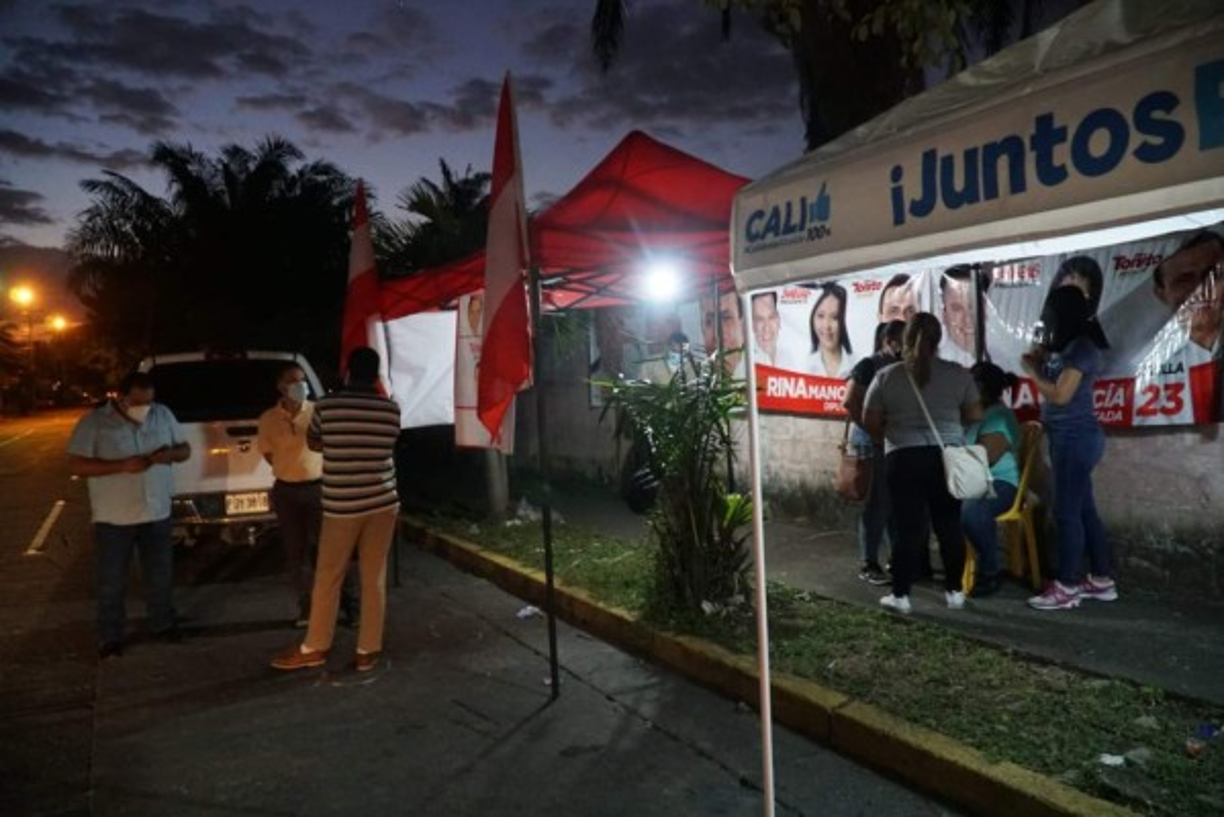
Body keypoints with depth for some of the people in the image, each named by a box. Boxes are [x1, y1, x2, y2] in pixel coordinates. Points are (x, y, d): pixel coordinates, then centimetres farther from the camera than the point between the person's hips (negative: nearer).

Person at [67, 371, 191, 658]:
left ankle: (163, 624, 31)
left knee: (161, 576, 14)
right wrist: (122, 466, -26)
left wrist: (171, 454, -15)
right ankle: (110, 637, 20)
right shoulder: (94, 422, -10)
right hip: (114, 519, -3)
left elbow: (185, 449, 9)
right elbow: (76, 465, -14)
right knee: (112, 581, 7)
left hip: (158, 514, 4)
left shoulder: (163, 414, 2)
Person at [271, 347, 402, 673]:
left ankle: (315, 647, 22)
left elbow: (313, 442, 11)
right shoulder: (391, 409, -1)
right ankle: (368, 650, 14)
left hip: (342, 505, -2)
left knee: (328, 578, 11)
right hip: (383, 502, 2)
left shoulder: (326, 405, -5)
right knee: (374, 578, 9)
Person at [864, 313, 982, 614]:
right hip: (948, 457, 1)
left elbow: (870, 422, 2)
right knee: (950, 525, 11)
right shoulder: (958, 373, 1)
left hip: (904, 459, -1)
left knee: (909, 527, 4)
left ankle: (900, 595, 10)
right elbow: (975, 416, 8)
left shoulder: (886, 376, -2)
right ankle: (954, 591, 19)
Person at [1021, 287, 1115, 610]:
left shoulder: (1081, 347, -14)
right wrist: (1043, 361, 6)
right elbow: (1055, 384, 16)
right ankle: (1101, 581, 21)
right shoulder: (1071, 346, 15)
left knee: (1067, 512, -7)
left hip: (1075, 438, -10)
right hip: (1071, 438, 10)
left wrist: (1031, 370, -7)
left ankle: (1067, 588, -2)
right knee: (1084, 510, 13)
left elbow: (1061, 395, -19)